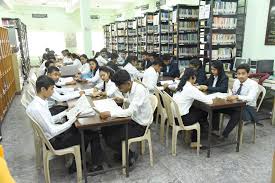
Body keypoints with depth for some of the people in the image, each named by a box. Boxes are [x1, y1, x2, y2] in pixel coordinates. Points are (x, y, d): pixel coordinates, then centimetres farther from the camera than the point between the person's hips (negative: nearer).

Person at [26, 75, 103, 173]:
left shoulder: (40, 102, -1)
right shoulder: (37, 108, -29)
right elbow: (53, 132, -29)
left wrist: (66, 112, 7)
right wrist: (72, 120, -24)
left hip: (54, 132, 9)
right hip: (54, 140, -9)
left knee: (83, 130, 21)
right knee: (94, 135, 0)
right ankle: (96, 165, 24)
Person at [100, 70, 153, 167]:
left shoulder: (140, 90, -28)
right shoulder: (131, 88, -2)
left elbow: (130, 111, -36)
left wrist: (110, 113, -39)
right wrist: (123, 100, 3)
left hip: (140, 125, -9)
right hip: (133, 119, 9)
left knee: (111, 140, -14)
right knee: (105, 129, 6)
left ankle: (131, 155, 10)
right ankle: (122, 151, 23)